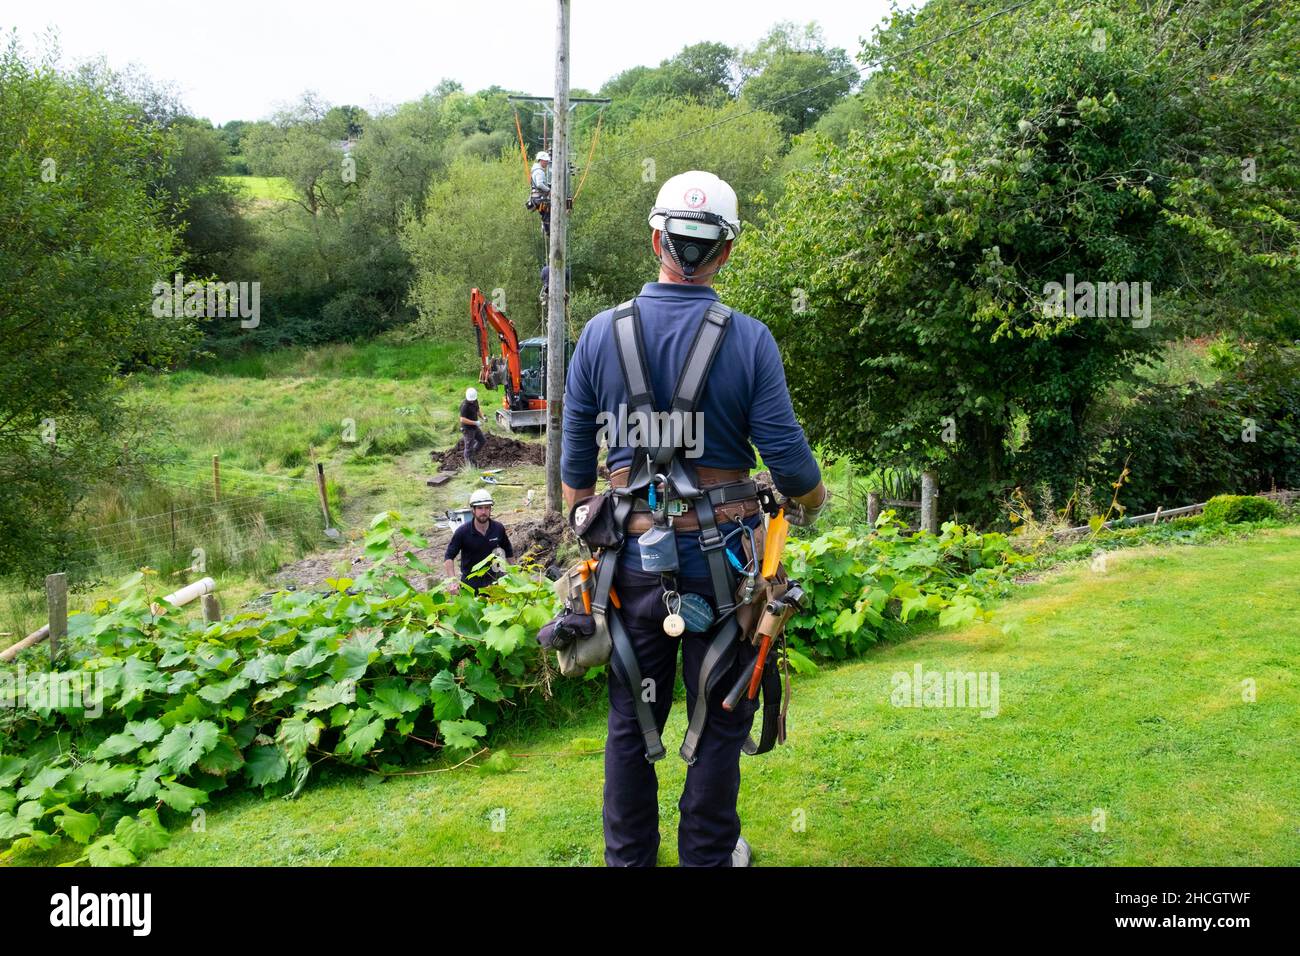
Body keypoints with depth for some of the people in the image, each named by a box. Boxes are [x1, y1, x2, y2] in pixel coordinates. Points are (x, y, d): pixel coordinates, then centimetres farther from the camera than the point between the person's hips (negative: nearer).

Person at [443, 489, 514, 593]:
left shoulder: (499, 529, -4)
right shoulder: (462, 532, -12)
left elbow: (509, 553, 12)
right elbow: (449, 557, -11)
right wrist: (452, 580, -25)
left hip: (492, 581, 2)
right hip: (470, 583, -2)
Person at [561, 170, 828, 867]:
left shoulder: (601, 332, -4)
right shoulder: (749, 340, -11)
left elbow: (575, 463, 2)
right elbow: (789, 462, -10)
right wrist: (809, 502, 13)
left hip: (632, 555, 2)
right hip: (722, 557, -2)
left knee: (631, 721, 16)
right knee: (719, 720, 15)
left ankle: (628, 856, 31)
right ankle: (708, 855, 29)